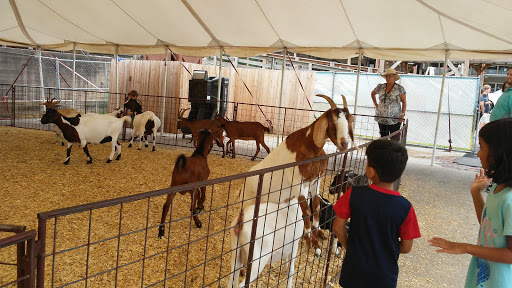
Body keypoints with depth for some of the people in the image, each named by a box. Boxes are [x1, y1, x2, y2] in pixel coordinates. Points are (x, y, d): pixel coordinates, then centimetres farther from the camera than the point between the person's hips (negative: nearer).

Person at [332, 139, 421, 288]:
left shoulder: (354, 194, -18)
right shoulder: (405, 207, -17)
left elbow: (338, 227, -10)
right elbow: (406, 247, -8)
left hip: (354, 273, 0)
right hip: (384, 276, 0)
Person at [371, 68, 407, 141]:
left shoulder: (400, 88, -3)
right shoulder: (380, 87, 4)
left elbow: (404, 102, 0)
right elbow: (372, 94, 24)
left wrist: (403, 114, -8)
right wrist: (376, 104, 14)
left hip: (395, 120, -3)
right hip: (382, 119, 3)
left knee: (395, 139, -2)